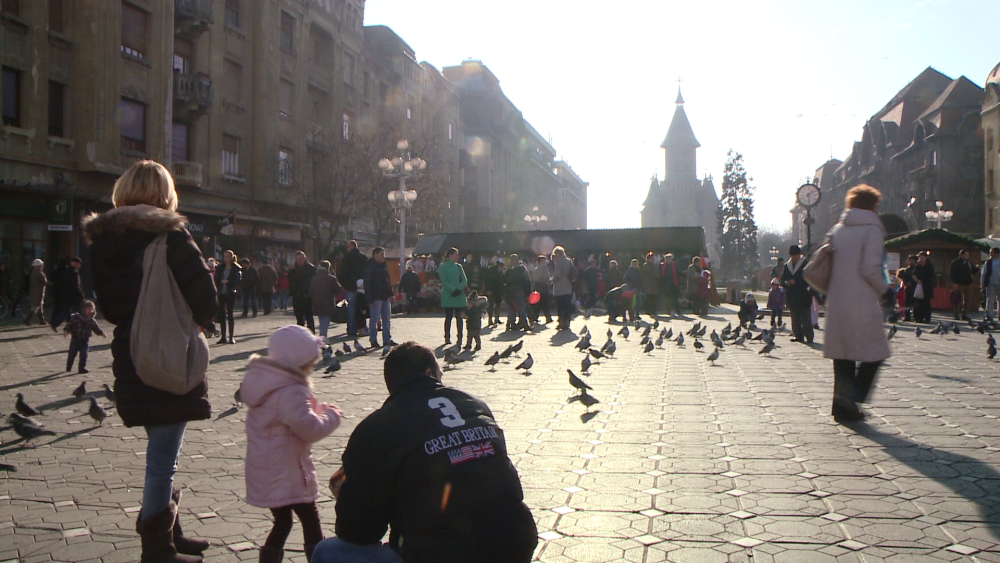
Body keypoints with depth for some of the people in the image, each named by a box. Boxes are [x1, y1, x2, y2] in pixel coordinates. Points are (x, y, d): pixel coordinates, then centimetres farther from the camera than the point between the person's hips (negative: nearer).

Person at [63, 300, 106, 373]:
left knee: (84, 355, -5)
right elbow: (69, 325, -6)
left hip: (85, 340, 2)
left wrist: (102, 333, -5)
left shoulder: (91, 321, 1)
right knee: (72, 354, 6)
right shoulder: (75, 317, -8)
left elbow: (96, 328, 8)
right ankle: (68, 368, 25)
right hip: (75, 339, -2)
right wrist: (66, 331, -19)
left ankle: (82, 368, 4)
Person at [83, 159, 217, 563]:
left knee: (161, 455, 21)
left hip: (129, 360, 7)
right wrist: (193, 320, 3)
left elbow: (107, 305, 12)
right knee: (163, 458, 2)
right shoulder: (170, 237, -14)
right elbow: (206, 302, -15)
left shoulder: (102, 240, 5)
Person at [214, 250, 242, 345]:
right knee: (221, 315, 4)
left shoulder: (236, 269, -1)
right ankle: (223, 337, 11)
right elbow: (216, 280, 8)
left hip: (231, 294, -3)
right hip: (221, 294, 3)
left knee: (230, 315, -1)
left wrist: (228, 281, -16)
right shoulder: (220, 268, 9)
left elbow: (238, 280, -7)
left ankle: (231, 337, 5)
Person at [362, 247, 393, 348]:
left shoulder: (384, 266, 13)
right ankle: (373, 341, 7)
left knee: (387, 319, 11)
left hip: (385, 297, 8)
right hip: (375, 297, -8)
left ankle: (387, 340, 17)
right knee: (374, 319, 0)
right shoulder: (370, 267, -12)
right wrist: (369, 299, -19)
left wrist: (390, 293, 14)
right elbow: (367, 283, -16)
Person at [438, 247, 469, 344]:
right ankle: (447, 337, 8)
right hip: (448, 296, -3)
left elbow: (465, 280, 5)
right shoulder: (443, 267, -1)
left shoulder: (459, 266, 11)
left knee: (459, 316, 3)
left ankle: (460, 337, 6)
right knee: (448, 317, 1)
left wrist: (459, 289, -12)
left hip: (460, 295, 3)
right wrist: (453, 289, -20)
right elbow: (444, 282, -9)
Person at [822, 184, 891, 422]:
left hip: (836, 302, 7)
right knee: (874, 352, 4)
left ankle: (843, 405, 13)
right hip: (862, 303, -6)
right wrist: (883, 289, 3)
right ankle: (852, 398, -7)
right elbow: (870, 269, -13)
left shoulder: (837, 230, 13)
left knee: (843, 354, 11)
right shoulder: (872, 229, -6)